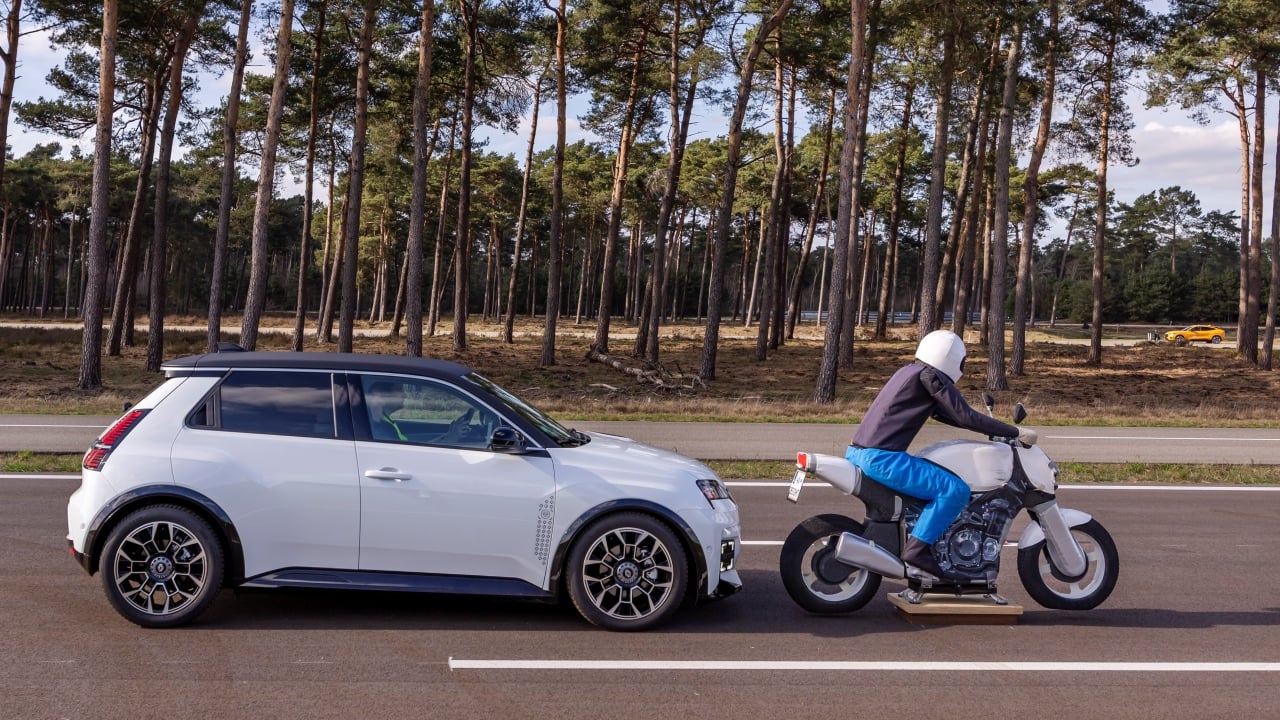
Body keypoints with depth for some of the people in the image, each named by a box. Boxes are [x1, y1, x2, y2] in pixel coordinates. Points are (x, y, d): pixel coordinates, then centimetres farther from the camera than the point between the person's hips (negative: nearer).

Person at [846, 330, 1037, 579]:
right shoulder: (929, 375, -7)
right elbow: (965, 417, -11)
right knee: (955, 490, -13)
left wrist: (993, 429, 27)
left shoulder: (910, 372, 20)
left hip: (857, 453, 10)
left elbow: (945, 413, 28)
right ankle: (917, 548, -13)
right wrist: (1015, 433, -5)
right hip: (881, 458, -10)